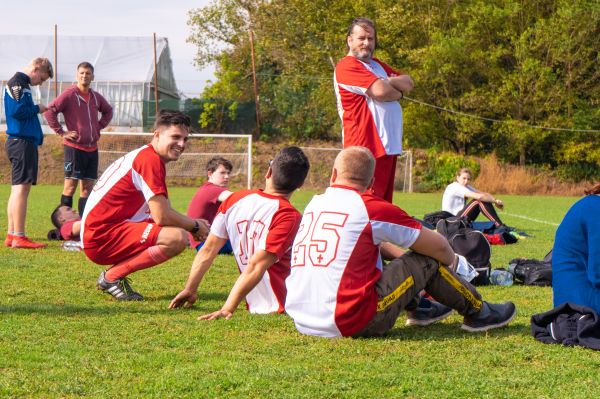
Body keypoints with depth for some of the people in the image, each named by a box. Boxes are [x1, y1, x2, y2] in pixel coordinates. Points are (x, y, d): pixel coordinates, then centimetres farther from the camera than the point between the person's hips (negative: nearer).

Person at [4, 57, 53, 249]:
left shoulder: (20, 84, 20)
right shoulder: (18, 83, -10)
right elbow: (17, 111, -20)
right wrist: (37, 109, -7)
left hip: (19, 142, 11)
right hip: (22, 142, -11)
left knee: (18, 188, 11)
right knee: (22, 187, -12)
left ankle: (11, 236, 13)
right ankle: (19, 237, -15)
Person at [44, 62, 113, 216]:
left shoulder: (96, 97, 11)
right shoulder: (69, 94, -7)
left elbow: (108, 111, 30)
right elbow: (49, 111, -14)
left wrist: (100, 126, 15)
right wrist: (61, 132, -14)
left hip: (92, 148, 6)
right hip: (74, 147, -6)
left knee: (88, 187, 7)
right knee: (70, 185, -6)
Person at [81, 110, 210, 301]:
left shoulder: (144, 156, 18)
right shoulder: (150, 159, -14)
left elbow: (161, 213, 20)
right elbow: (162, 216, -19)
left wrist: (192, 223, 9)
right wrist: (195, 226, -2)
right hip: (102, 237, -11)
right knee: (178, 238, -25)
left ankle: (113, 275, 11)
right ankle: (112, 276, -11)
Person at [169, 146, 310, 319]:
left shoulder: (234, 200, 6)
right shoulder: (288, 215, -12)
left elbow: (208, 250, 10)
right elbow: (256, 267, -18)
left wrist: (190, 289, 21)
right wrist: (227, 309, -19)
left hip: (255, 305, 6)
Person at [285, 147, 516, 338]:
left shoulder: (313, 204, 13)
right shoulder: (372, 208, -6)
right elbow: (437, 246, 5)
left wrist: (395, 253, 37)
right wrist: (452, 260, 25)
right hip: (351, 324, -7)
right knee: (427, 261, 8)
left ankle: (418, 309, 41)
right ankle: (478, 313, 27)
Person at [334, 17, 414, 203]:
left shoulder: (377, 65, 23)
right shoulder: (347, 66, -8)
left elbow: (409, 83, 13)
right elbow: (380, 91, -20)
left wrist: (389, 82, -8)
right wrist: (398, 92, 2)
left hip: (389, 145, 9)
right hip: (367, 147, -9)